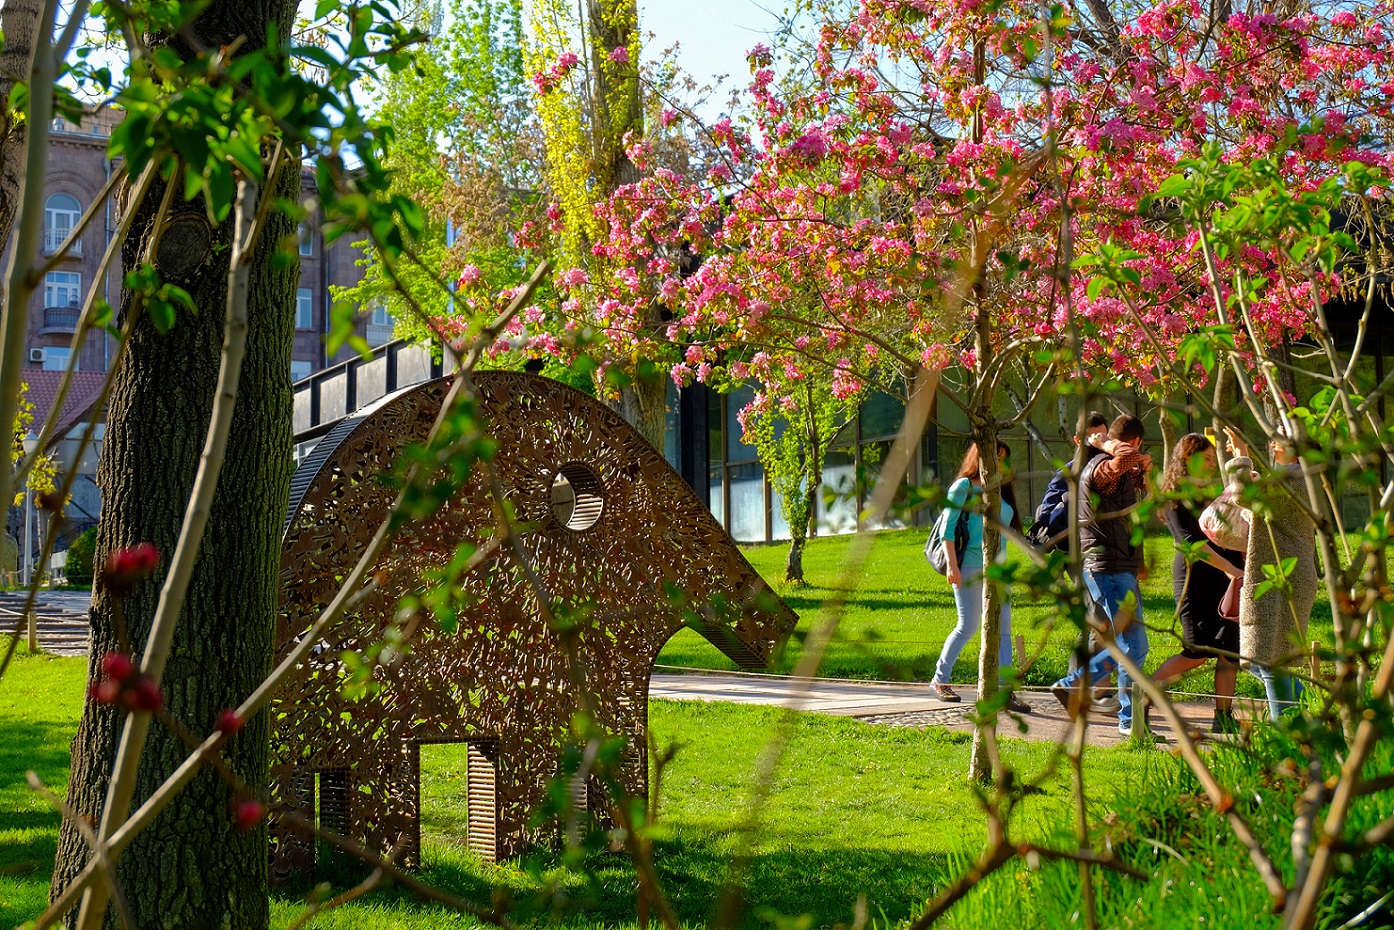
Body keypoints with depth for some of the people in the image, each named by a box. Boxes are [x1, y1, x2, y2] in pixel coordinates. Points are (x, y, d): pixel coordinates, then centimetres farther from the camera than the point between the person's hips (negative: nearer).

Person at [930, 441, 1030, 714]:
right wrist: (952, 565, -14)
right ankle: (940, 679, 11)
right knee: (968, 626, -5)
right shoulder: (964, 486, -1)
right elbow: (947, 527, -6)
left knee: (1002, 629, -1)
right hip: (970, 565, -7)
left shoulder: (1000, 492, 19)